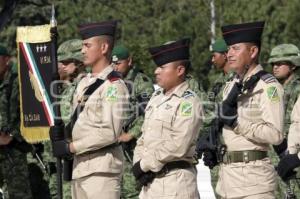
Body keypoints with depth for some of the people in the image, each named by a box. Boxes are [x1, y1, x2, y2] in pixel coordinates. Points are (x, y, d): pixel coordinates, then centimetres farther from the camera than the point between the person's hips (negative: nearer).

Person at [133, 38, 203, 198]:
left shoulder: (188, 102, -10)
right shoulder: (156, 97, 15)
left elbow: (177, 146, -19)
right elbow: (144, 137, 15)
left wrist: (144, 165, -14)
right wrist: (138, 164, -2)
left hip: (174, 181, -8)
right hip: (150, 181, 8)